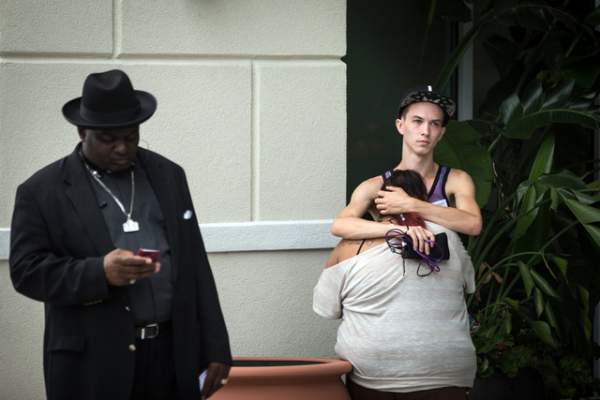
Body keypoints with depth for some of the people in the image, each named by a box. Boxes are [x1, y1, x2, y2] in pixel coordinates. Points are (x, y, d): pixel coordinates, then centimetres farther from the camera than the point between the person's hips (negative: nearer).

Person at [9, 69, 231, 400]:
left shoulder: (168, 175, 11)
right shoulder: (42, 191, -1)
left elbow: (194, 265, 10)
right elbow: (27, 271, -6)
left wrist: (215, 349, 6)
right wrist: (99, 272, -21)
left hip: (173, 355, 3)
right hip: (93, 366, -3)